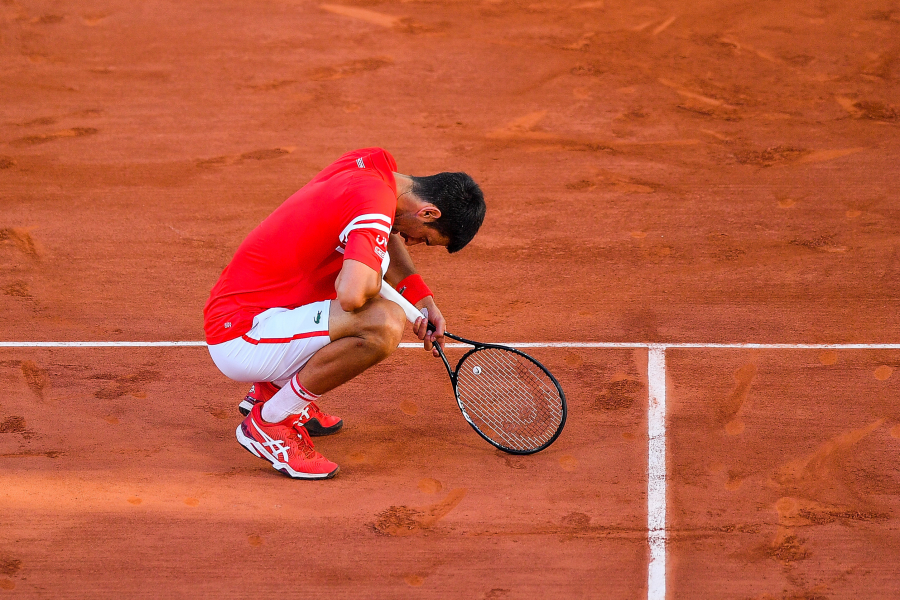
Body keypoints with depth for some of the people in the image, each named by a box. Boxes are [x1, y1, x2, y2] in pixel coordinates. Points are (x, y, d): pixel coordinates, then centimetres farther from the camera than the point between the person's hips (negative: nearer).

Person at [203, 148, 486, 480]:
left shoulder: (376, 161, 5)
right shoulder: (375, 202, -22)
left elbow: (387, 238, 25)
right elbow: (351, 296, -35)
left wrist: (424, 301, 11)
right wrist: (370, 279, -10)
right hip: (239, 341, -10)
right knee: (384, 325, -27)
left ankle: (272, 387, 21)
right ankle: (268, 421, -8)